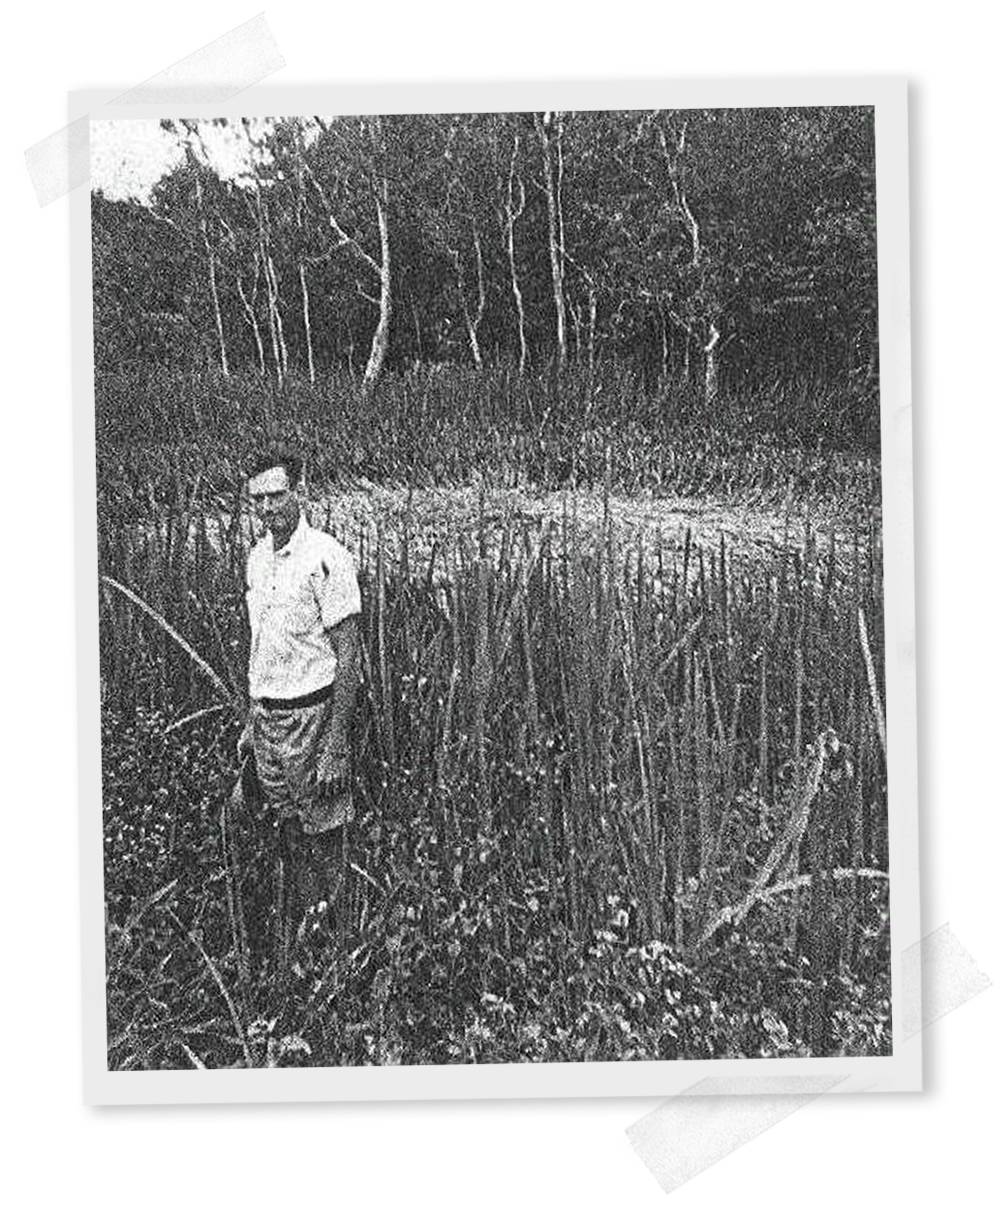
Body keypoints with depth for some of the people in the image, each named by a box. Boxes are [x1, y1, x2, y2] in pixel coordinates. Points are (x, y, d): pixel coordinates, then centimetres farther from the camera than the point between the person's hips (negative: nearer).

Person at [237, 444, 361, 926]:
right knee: (286, 832, 16)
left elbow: (347, 656, -15)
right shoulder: (257, 557, 9)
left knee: (322, 840, 3)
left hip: (313, 713, -7)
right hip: (268, 715, 7)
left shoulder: (326, 558, -14)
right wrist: (251, 721, 16)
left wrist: (335, 746, -18)